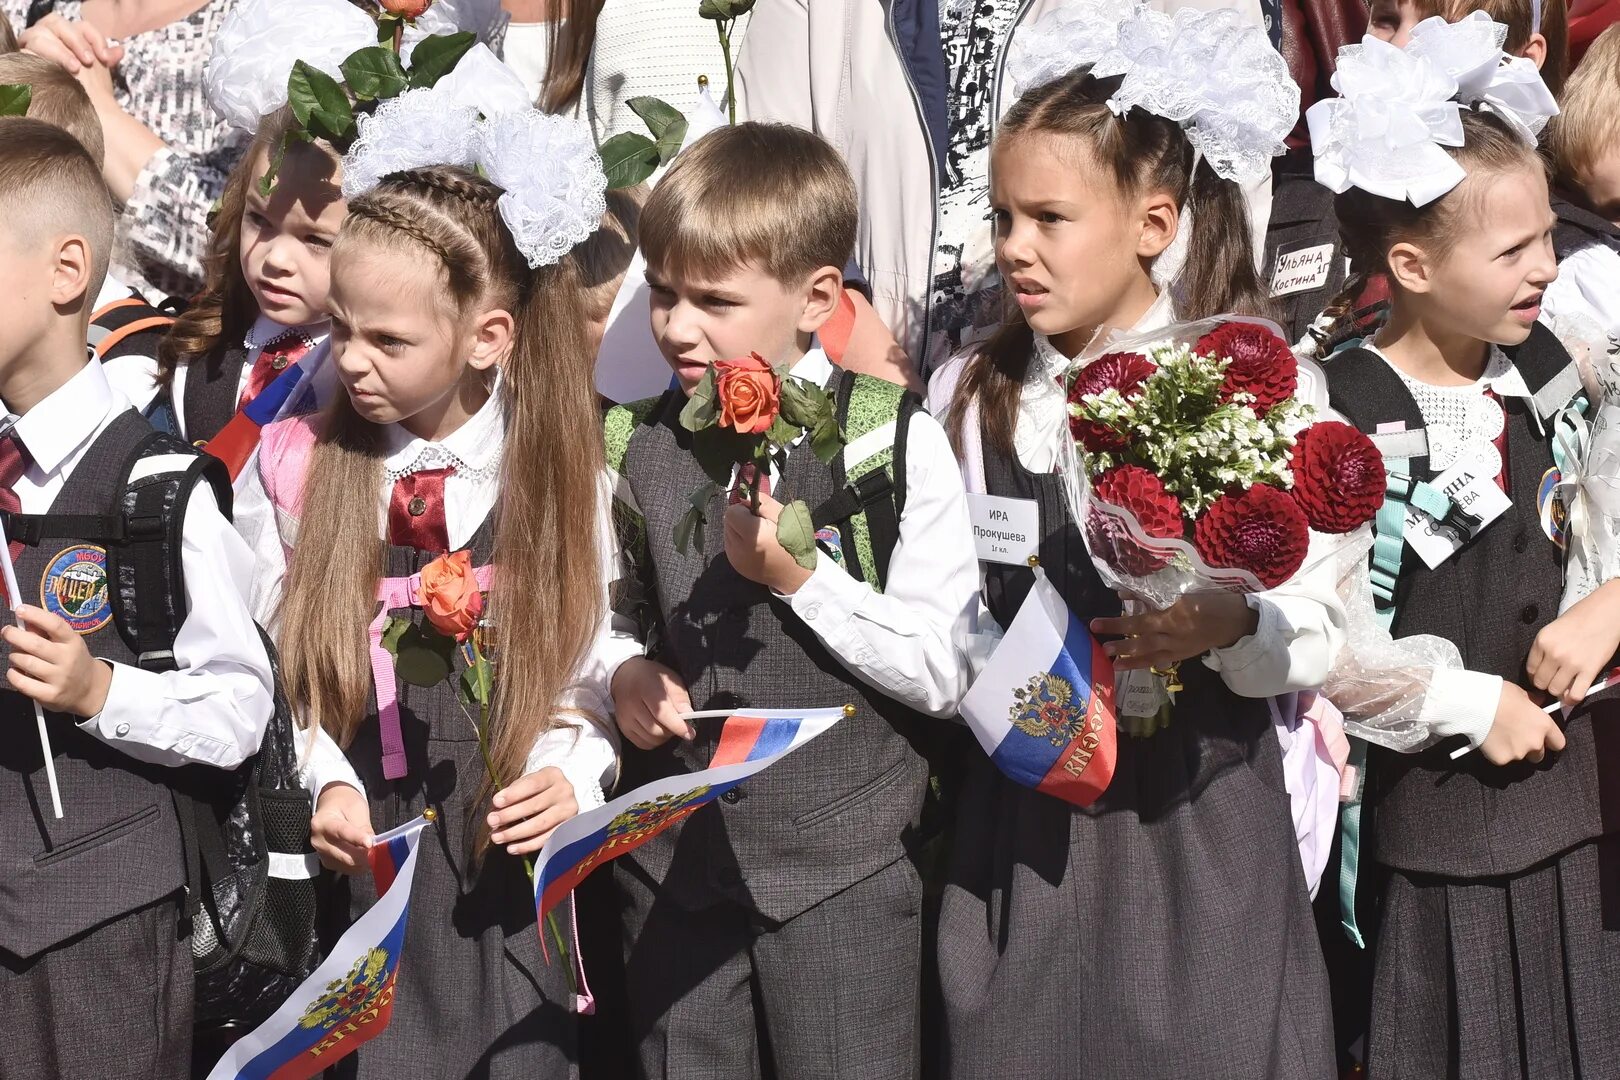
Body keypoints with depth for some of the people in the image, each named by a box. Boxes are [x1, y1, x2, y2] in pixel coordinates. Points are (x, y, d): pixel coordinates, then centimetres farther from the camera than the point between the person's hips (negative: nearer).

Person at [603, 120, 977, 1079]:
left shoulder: (893, 444, -8)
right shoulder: (635, 450, 5)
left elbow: (942, 672, -10)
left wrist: (799, 575, -18)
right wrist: (625, 676, -3)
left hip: (845, 868, -4)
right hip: (674, 860, 4)